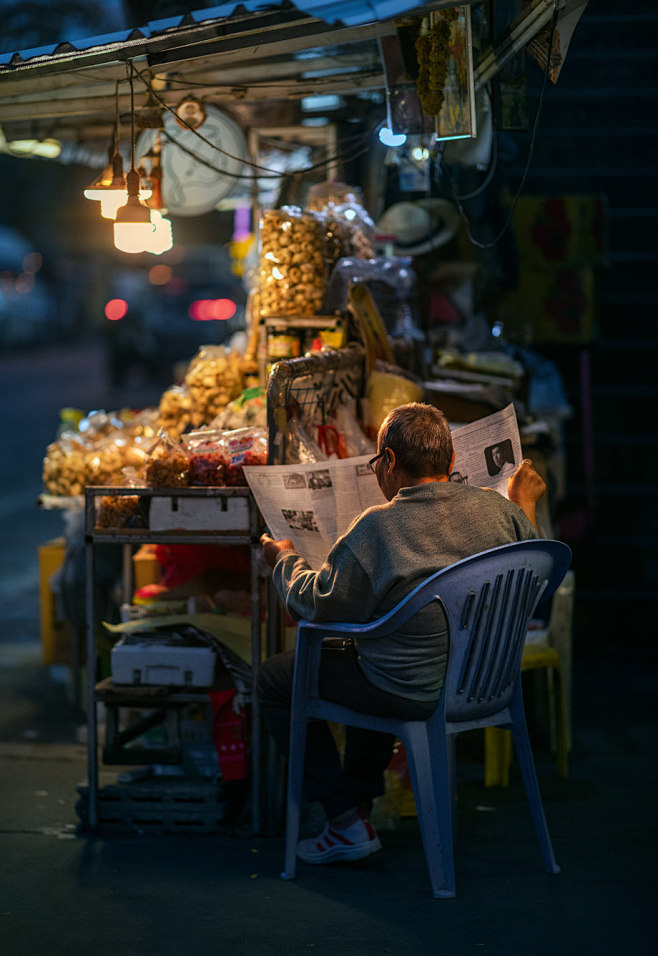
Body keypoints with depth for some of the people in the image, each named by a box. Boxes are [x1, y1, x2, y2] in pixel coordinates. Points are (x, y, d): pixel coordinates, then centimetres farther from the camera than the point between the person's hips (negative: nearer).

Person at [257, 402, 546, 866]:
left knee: (274, 679, 11)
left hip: (417, 696, -7)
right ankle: (360, 796, 45)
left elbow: (321, 606, -13)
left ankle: (348, 822, 10)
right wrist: (525, 502, 30)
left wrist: (285, 559, 6)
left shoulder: (378, 527, -23)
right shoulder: (494, 508, -6)